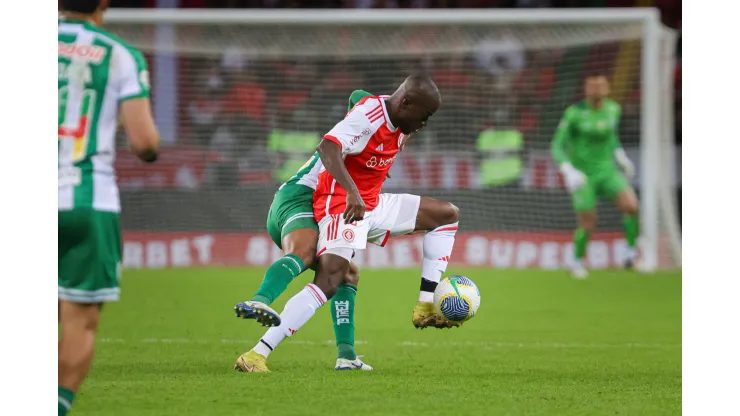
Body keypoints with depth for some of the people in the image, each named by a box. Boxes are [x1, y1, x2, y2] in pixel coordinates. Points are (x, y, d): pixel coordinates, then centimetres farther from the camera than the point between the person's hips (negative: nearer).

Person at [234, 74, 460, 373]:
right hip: (341, 207, -10)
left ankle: (426, 306, 8)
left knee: (447, 215, 12)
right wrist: (352, 193, -50)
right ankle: (257, 355, -27)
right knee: (328, 283, -25)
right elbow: (327, 147, -38)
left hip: (372, 205, 10)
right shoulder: (368, 116, -23)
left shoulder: (397, 119, 4)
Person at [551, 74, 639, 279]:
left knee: (631, 206, -18)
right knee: (588, 226, 0)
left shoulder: (613, 109, -2)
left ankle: (632, 254, 2)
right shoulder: (574, 113, -17)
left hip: (607, 170, 4)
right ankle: (577, 261, 31)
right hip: (582, 175, -4)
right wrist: (569, 171, -31)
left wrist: (621, 156, 16)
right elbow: (556, 147, -16)